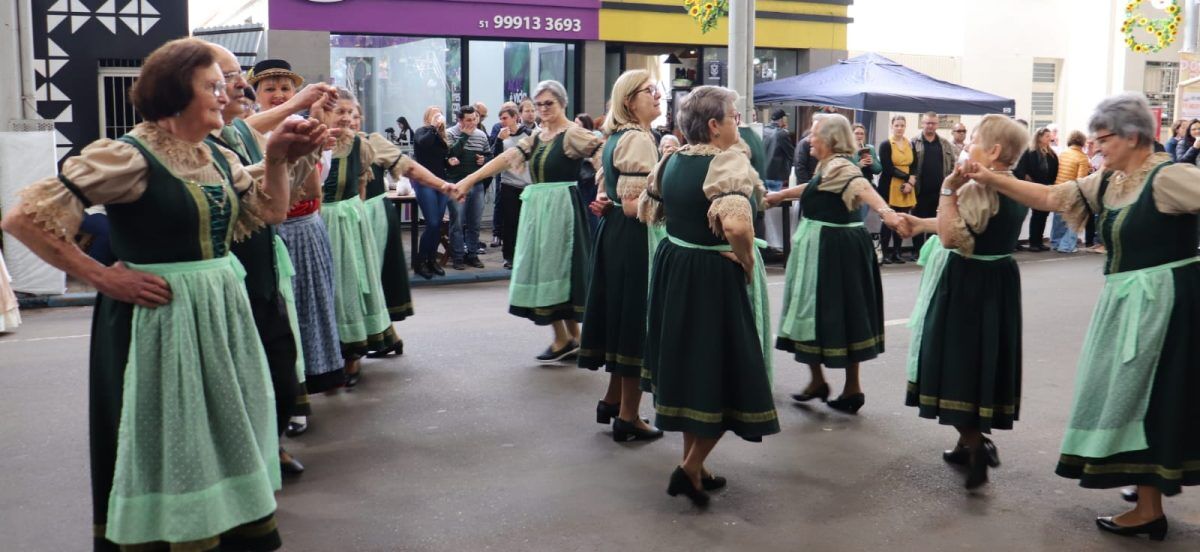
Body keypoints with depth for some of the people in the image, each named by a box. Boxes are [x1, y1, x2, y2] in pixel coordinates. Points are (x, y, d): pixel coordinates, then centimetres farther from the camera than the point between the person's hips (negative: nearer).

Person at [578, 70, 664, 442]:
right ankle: (628, 416, 8)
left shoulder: (616, 136, 14)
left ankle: (612, 401, 31)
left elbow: (608, 194, 19)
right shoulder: (639, 139, -16)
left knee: (623, 315, 19)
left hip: (613, 232, 10)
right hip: (635, 238, -10)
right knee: (637, 319, -1)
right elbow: (633, 204, -23)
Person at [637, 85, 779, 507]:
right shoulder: (729, 162, -19)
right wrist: (747, 261, -18)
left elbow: (646, 210, 18)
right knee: (724, 372, 4)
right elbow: (736, 225, -35)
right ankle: (690, 468, 4)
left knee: (685, 363, 18)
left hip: (673, 269, 8)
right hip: (715, 277, -8)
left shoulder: (671, 160, 5)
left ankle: (693, 463, 29)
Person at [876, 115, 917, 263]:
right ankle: (884, 253, 3)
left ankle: (897, 253, 12)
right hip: (890, 188, -4)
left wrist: (911, 182, -10)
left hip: (907, 188, 4)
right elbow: (887, 168, -11)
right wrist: (906, 177, -15)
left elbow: (914, 166, 7)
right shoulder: (885, 144, -3)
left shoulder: (910, 144, 11)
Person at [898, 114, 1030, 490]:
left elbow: (951, 236, -27)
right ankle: (971, 442, 27)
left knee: (960, 360, 0)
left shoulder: (978, 190, -21)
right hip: (999, 282, 9)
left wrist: (948, 190, -22)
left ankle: (977, 445, -5)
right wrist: (923, 224, 18)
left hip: (967, 286, -9)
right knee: (983, 358, 16)